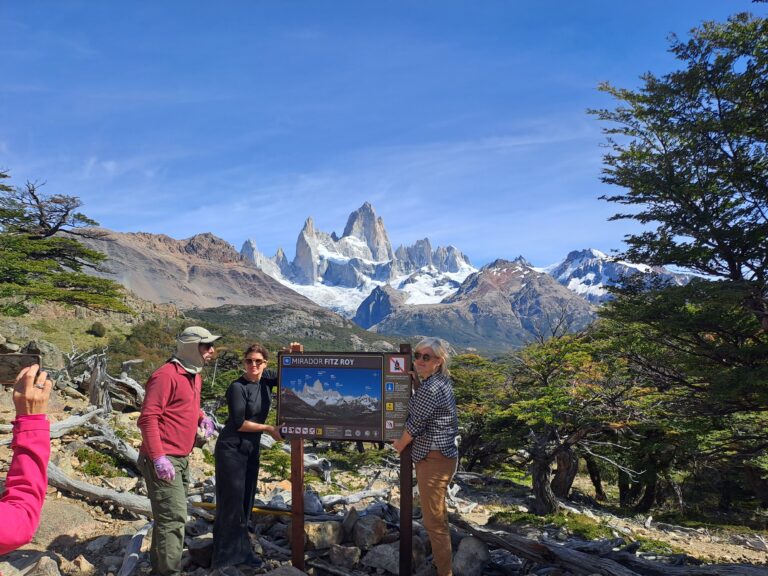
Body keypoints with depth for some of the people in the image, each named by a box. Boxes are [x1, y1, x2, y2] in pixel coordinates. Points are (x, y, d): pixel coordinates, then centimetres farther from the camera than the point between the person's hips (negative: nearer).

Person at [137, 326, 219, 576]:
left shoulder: (194, 375, 12)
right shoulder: (167, 375, -17)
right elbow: (148, 418, -21)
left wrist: (203, 417, 9)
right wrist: (158, 457, -26)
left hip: (181, 459, 9)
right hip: (163, 460, -9)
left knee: (170, 515, 17)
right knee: (174, 517, -9)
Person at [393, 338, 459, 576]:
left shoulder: (430, 389, -24)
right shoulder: (442, 381, 8)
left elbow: (415, 424, -16)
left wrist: (400, 444, 2)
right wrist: (415, 376, 13)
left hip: (433, 458, -11)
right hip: (444, 454, 11)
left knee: (433, 519, 0)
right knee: (438, 513, 27)